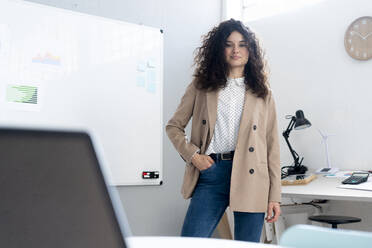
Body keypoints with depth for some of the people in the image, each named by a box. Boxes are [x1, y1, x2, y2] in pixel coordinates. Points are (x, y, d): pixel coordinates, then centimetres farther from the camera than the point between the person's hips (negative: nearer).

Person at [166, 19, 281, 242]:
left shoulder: (262, 92, 11)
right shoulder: (201, 86, 12)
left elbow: (273, 146, 8)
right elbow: (174, 126, 16)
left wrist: (274, 197, 3)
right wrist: (192, 154, -1)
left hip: (250, 176, 0)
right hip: (211, 173, 0)